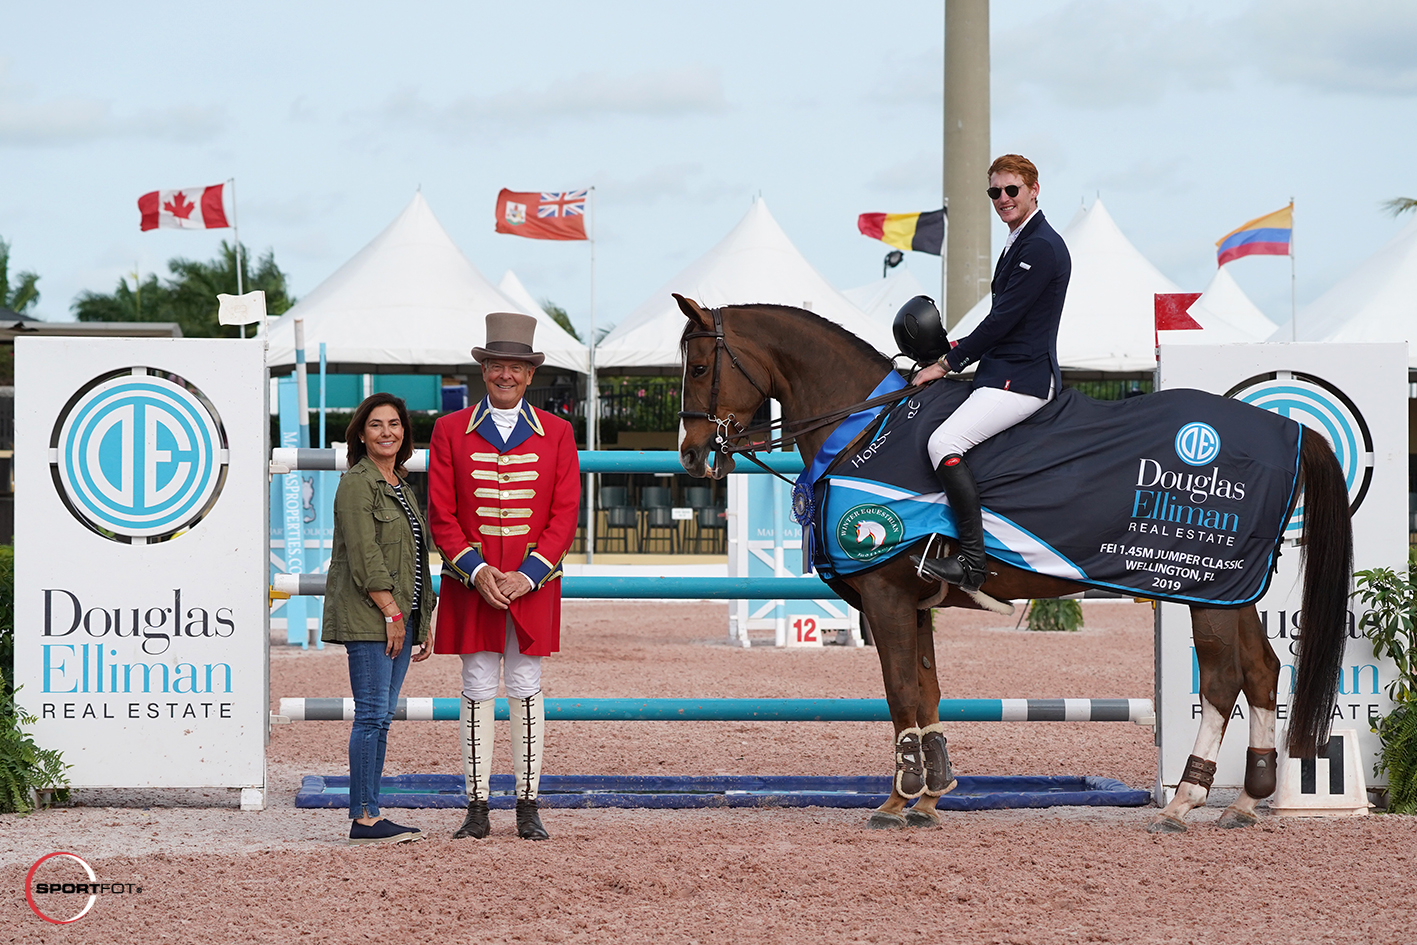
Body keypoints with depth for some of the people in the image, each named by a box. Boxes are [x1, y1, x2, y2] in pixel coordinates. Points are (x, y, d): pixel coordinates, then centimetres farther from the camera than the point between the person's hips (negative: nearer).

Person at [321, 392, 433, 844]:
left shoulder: (401, 486, 20)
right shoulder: (357, 483, -8)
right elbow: (365, 556, -15)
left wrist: (423, 620, 19)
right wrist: (391, 612, -17)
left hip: (400, 616, 9)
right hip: (367, 617, -9)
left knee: (382, 716, 7)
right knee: (372, 715, -11)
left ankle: (370, 813, 9)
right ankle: (364, 818, -11)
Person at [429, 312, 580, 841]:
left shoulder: (556, 434, 6)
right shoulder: (450, 431, 5)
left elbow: (565, 516, 1)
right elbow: (441, 515, 1)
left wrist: (528, 574, -11)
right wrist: (477, 571, -12)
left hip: (533, 584, 0)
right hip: (471, 585, 0)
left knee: (526, 690, 3)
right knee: (477, 690, 1)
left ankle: (528, 807, 9)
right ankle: (477, 809, 5)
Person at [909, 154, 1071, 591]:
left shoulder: (1041, 247, -15)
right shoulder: (1022, 243, 19)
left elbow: (1004, 318, -17)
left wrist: (948, 362, -10)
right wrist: (959, 352, 13)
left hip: (1020, 378, -11)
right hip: (1004, 373, 11)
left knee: (944, 442, -24)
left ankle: (972, 561, -27)